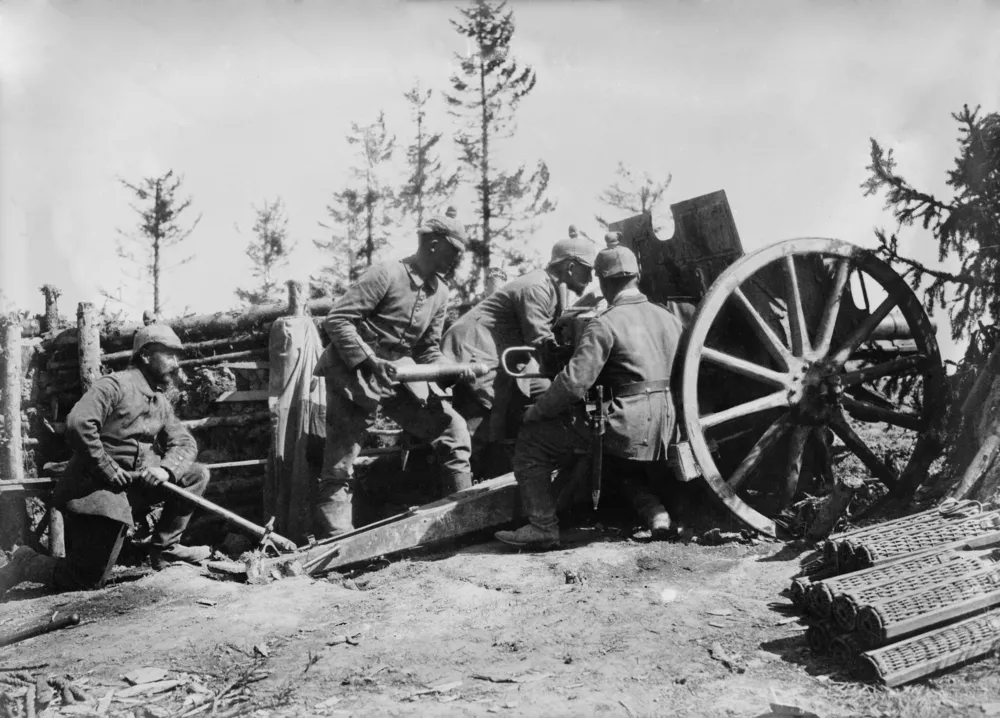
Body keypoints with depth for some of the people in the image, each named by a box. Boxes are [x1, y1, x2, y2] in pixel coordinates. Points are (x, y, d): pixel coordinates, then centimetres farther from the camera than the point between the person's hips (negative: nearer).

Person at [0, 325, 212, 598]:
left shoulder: (162, 402, 13)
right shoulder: (115, 385, -13)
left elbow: (185, 443, 5)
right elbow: (77, 424, -27)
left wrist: (166, 469, -16)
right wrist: (108, 470, -21)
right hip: (95, 489, -8)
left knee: (196, 475, -2)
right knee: (87, 580, -9)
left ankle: (165, 548, 6)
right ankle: (27, 564, 13)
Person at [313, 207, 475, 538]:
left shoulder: (440, 292, 7)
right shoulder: (387, 274, -16)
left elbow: (428, 349, 12)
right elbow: (337, 319, -19)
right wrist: (368, 360, -28)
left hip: (397, 376, 7)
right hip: (354, 375, -7)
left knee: (453, 428, 1)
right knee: (340, 465, -3)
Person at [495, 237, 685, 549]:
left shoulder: (604, 324, -14)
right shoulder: (669, 317, 8)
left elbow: (574, 382, -20)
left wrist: (536, 410, -6)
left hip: (624, 430, -8)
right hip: (661, 432, 8)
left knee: (532, 439, 4)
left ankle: (542, 526, -1)